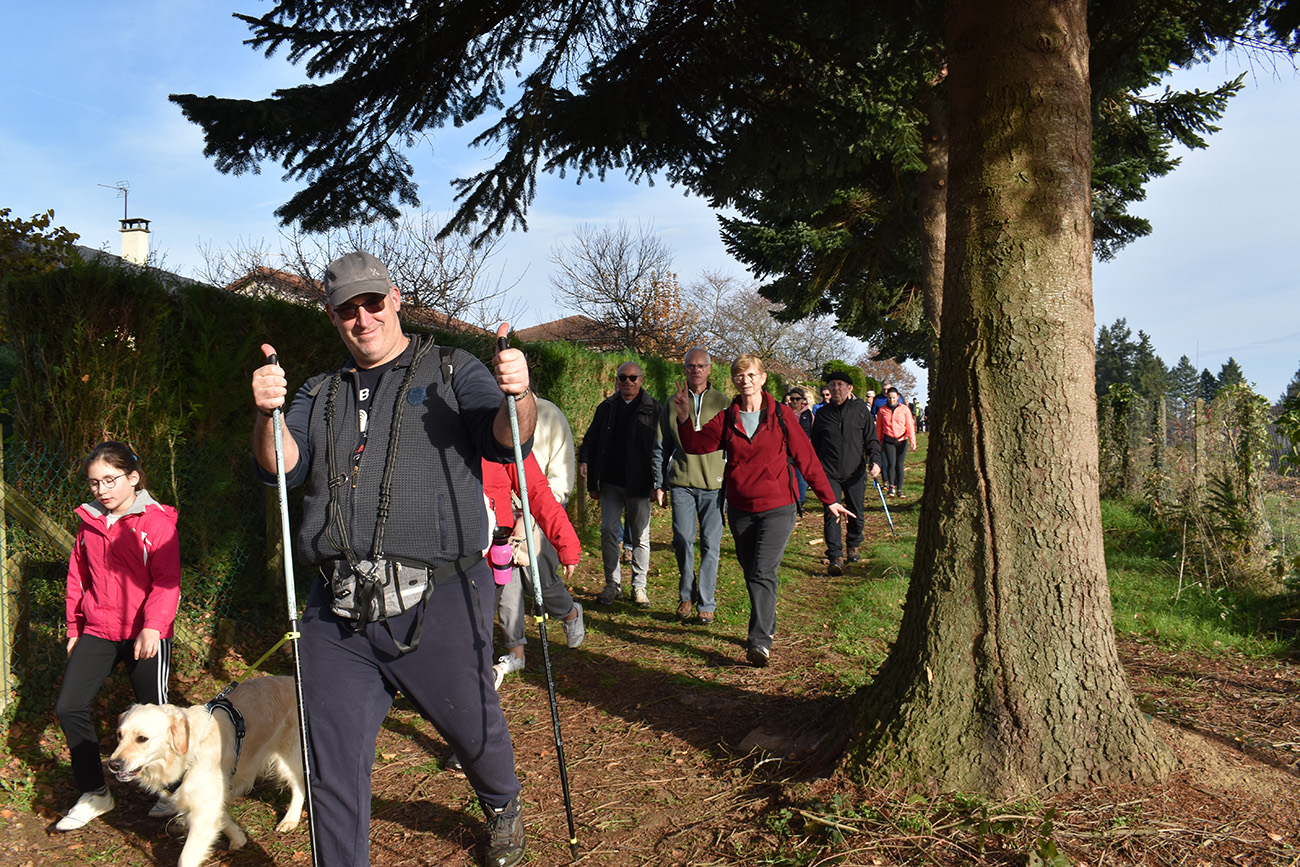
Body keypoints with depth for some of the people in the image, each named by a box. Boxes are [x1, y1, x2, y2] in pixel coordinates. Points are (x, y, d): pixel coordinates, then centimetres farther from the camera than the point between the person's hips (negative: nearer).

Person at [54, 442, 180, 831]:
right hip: (97, 632, 6)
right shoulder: (89, 522, 10)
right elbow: (78, 579, 18)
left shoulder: (157, 521, -9)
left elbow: (167, 580, -15)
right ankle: (94, 793, 16)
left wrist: (152, 627, -25)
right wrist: (74, 629, 18)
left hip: (145, 636, -6)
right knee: (68, 707, -1)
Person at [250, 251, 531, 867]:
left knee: (474, 729, 15)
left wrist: (517, 398, -31)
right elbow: (282, 468, 4)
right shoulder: (320, 394, 17)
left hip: (436, 604, -2)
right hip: (337, 612, 3)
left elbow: (506, 443, -8)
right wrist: (266, 415, -16)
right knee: (332, 766, 6)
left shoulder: (452, 372, 6)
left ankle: (502, 809, 47)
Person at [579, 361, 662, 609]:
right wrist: (584, 460, 4)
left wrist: (658, 483, -8)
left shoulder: (653, 410, 1)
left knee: (640, 535, 5)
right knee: (608, 531, 0)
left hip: (639, 485, -2)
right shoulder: (606, 408, 11)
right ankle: (613, 584, 11)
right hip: (611, 483, 3)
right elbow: (591, 439, 17)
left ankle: (639, 586, 16)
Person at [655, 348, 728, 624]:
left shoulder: (723, 403, 7)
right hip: (681, 483, 1)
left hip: (715, 484, -1)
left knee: (711, 544, 1)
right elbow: (662, 448, 15)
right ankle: (686, 595, 18)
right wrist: (659, 484, 11)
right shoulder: (673, 404, 10)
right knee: (682, 539, -4)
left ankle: (706, 604, 11)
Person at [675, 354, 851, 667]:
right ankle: (769, 626, 33)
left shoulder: (781, 415, -3)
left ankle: (759, 642, -13)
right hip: (740, 509, 4)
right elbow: (696, 445, -2)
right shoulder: (726, 419, 5)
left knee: (763, 573, -14)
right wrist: (684, 418, -19)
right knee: (751, 574, 14)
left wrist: (829, 499, 3)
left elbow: (806, 457, 0)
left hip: (777, 508, -4)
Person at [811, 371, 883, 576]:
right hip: (829, 473, 0)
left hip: (855, 472, 0)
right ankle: (835, 557, -11)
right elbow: (815, 444, 16)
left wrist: (875, 460, -11)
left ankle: (853, 546, 35)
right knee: (831, 514, -11)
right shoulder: (823, 413, 8)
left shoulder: (861, 410, 5)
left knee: (856, 513, 11)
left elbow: (871, 439, 6)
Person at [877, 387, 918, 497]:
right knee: (891, 463, -11)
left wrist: (912, 440, -8)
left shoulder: (905, 409, 3)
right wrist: (879, 443, 15)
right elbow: (878, 427, 13)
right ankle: (891, 486, 4)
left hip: (902, 441, 0)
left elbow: (910, 425, 2)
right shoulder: (882, 410, 5)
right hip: (888, 441, 0)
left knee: (899, 465, 2)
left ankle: (899, 489, 12)